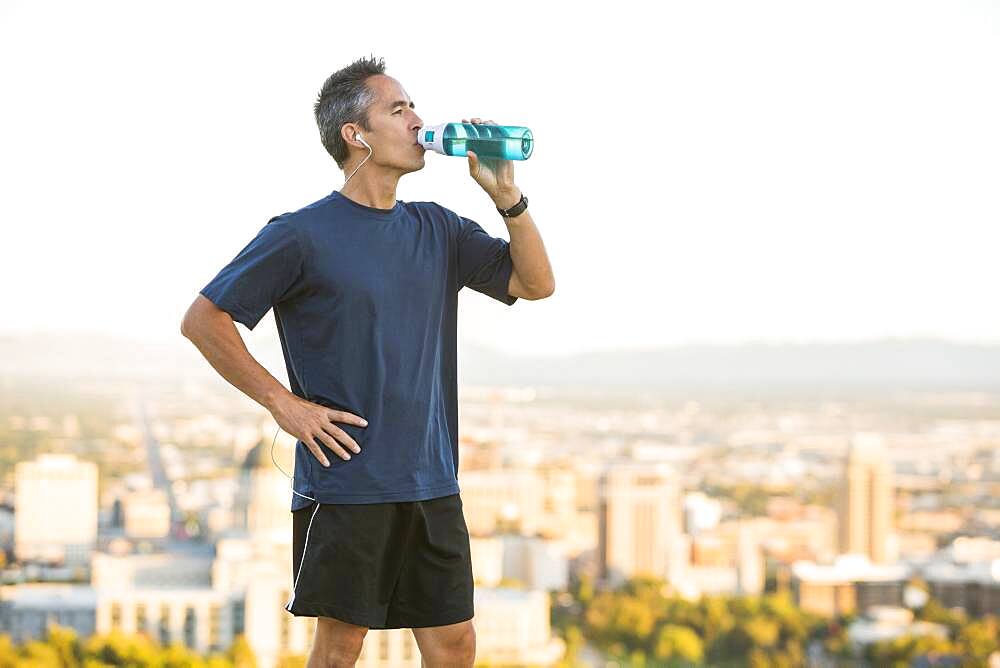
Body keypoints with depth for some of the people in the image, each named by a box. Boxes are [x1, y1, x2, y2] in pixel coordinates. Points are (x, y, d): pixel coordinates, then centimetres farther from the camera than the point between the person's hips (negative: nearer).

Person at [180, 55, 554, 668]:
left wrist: (507, 196, -4)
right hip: (345, 483, -5)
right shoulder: (304, 234, -7)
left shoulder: (438, 230, 10)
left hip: (433, 483, 5)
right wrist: (282, 402, -10)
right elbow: (203, 320, -6)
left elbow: (536, 284, 7)